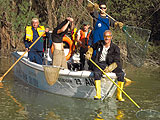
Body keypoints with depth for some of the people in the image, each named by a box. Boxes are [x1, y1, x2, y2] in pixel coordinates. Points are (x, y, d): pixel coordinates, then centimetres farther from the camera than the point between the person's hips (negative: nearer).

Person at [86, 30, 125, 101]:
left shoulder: (115, 48, -2)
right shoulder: (99, 44, 8)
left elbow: (116, 62, -10)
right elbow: (92, 47, 31)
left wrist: (109, 68, -26)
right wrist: (89, 53, 12)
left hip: (111, 65, -1)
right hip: (100, 64, 1)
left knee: (121, 74, -27)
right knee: (96, 73, -34)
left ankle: (119, 95, -21)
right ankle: (98, 94, -37)